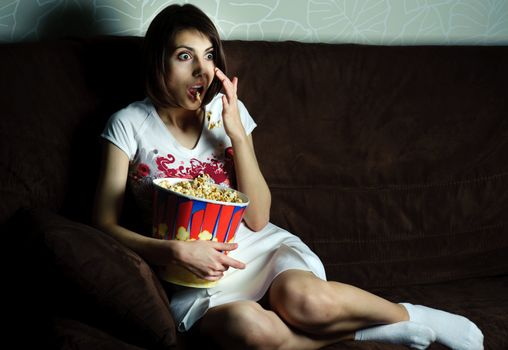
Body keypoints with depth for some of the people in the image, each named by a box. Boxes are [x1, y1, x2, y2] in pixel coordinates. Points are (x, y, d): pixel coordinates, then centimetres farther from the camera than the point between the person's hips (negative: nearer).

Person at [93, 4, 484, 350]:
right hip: (191, 267, -2)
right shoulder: (129, 125, -2)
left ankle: (412, 316, -10)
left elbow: (257, 219, -1)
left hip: (256, 245, 2)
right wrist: (177, 251, -22)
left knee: (302, 296, -35)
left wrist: (237, 133, -11)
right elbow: (105, 224, -6)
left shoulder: (227, 110, 5)